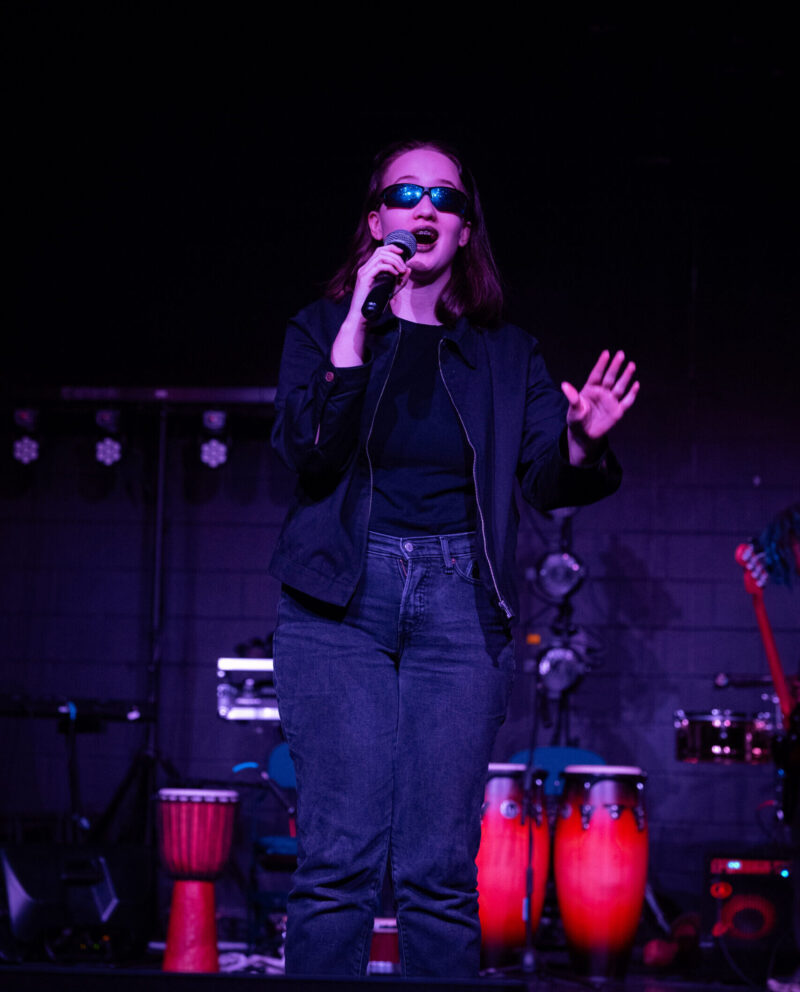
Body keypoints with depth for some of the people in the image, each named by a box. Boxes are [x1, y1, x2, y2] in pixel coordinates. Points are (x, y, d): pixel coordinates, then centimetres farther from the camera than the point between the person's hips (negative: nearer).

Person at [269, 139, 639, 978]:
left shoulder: (505, 353, 13)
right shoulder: (322, 329, 8)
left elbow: (549, 482, 5)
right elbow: (307, 451, -9)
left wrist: (583, 444, -17)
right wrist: (359, 320, -14)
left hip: (460, 606, 2)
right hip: (342, 599, -1)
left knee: (440, 870, -1)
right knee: (339, 859, -7)